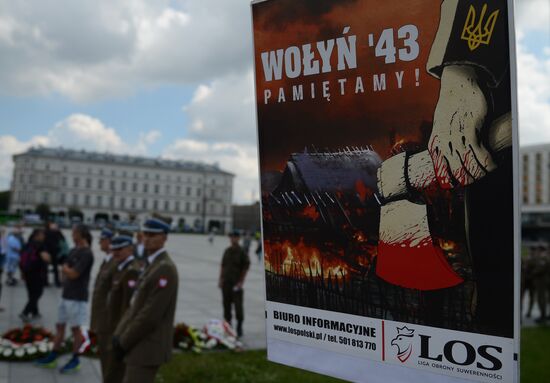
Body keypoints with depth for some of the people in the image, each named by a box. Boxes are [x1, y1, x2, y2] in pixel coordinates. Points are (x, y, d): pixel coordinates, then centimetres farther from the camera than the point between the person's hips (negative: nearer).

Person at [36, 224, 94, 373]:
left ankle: (75, 360, 14)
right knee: (59, 326, 14)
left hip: (77, 297, -8)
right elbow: (64, 272, 15)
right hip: (66, 295, 8)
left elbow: (73, 274, -18)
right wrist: (68, 271, -5)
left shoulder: (87, 253, -16)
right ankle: (53, 357, 24)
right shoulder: (73, 251, 11)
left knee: (75, 328, 2)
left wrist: (66, 268, 0)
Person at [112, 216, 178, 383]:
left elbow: (151, 314, -23)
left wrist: (123, 343, -14)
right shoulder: (151, 264, 13)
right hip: (143, 344, 10)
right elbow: (135, 305, 15)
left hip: (148, 348, -10)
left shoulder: (165, 268, -20)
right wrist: (119, 334, 5)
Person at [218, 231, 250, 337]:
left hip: (236, 284, -5)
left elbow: (245, 268, -4)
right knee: (226, 304, 10)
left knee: (238, 306, -4)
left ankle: (239, 327, 8)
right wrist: (220, 279, 9)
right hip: (226, 282, 5)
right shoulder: (227, 251, 10)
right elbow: (222, 266, 15)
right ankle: (228, 324, 23)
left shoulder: (242, 252, -5)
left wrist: (241, 282, -8)